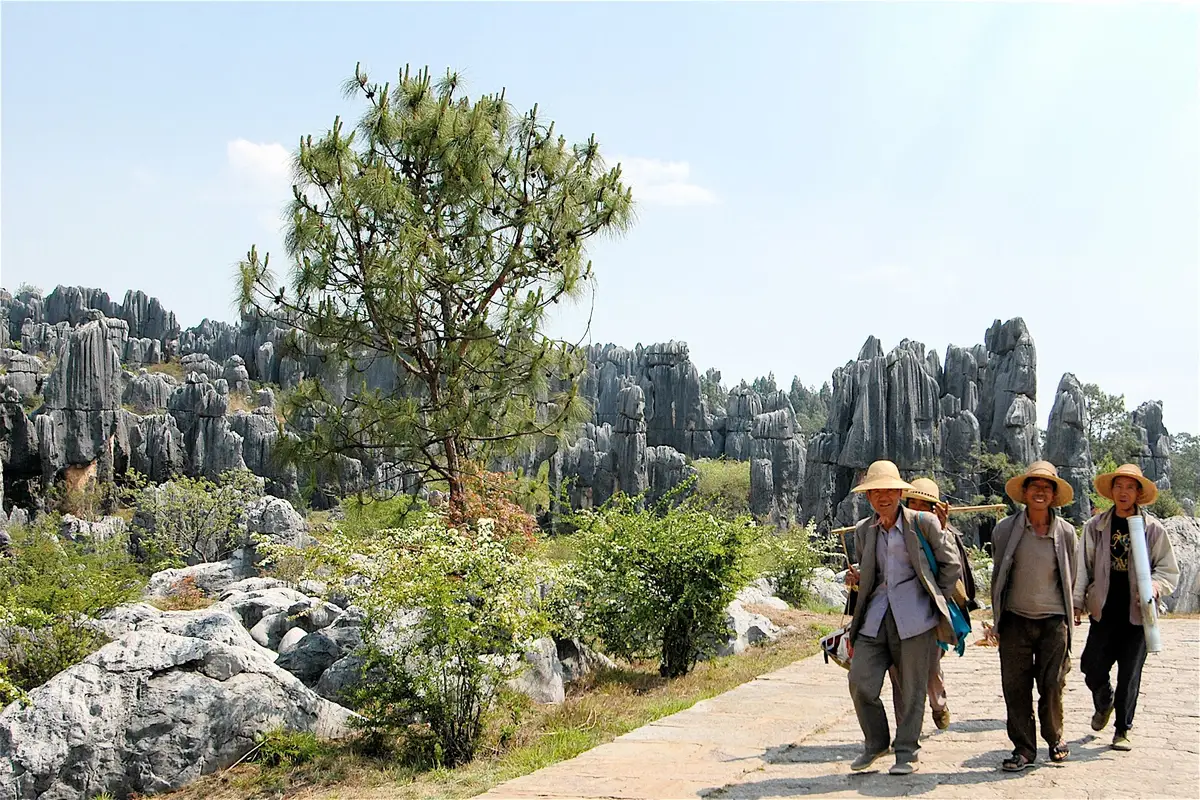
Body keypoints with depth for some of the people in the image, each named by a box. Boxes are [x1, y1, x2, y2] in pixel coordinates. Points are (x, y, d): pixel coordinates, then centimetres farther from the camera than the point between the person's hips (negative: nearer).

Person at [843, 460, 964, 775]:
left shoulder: (923, 523, -1)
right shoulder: (863, 531, 13)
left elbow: (951, 564, 6)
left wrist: (936, 600, 2)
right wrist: (856, 579, 3)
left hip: (913, 616, -4)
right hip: (875, 616, 4)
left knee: (911, 688, 2)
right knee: (860, 683, -3)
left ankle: (907, 751, 18)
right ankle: (875, 744, 19)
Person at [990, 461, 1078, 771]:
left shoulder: (1066, 532, 1)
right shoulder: (1005, 529, -1)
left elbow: (1070, 579, 13)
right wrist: (998, 617, 10)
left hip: (1053, 620, 0)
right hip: (1015, 620, 0)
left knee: (1052, 686, 3)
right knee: (1015, 687, 0)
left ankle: (1054, 737, 27)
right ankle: (1023, 748, 12)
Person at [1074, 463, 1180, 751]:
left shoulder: (1153, 528, 1)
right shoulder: (1095, 527, 5)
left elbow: (1170, 571, 4)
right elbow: (1082, 567, 6)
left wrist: (1155, 586, -17)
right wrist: (1076, 603, 0)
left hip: (1138, 613, -1)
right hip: (1104, 611, 1)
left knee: (1130, 674, 3)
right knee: (1092, 668, 0)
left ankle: (1122, 730, 17)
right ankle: (1104, 704, 33)